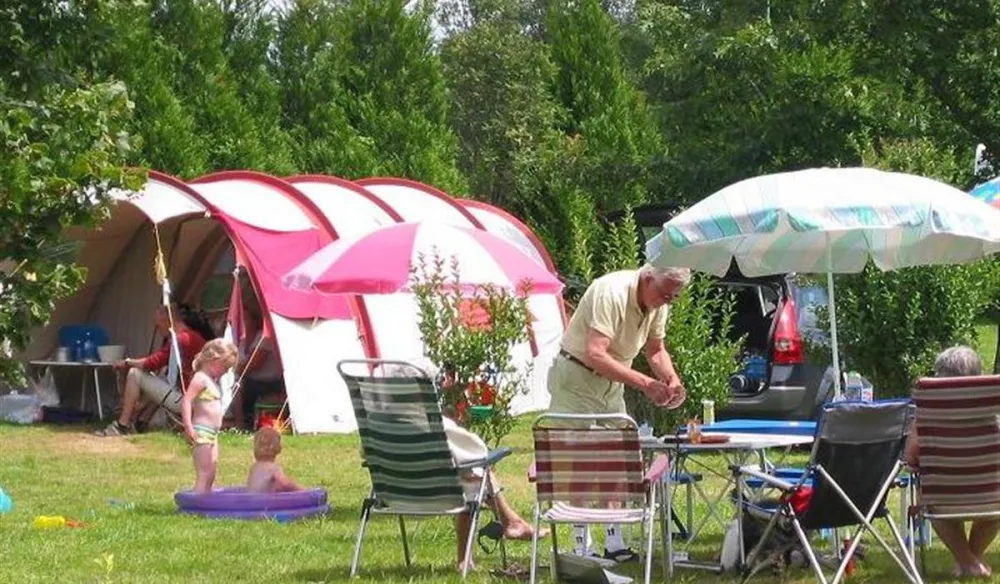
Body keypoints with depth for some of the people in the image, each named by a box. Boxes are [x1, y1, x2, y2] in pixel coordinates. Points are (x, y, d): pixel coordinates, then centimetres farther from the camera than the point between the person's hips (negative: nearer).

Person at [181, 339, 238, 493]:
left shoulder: (213, 380, 18)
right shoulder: (200, 378, -12)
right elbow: (186, 401, -21)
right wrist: (188, 427, -27)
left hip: (212, 433, 10)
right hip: (201, 433, -10)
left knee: (210, 473, 12)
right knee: (204, 474, -12)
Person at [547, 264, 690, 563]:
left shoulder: (658, 304, -2)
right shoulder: (612, 293, -28)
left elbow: (656, 350, 11)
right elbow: (595, 355, -34)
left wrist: (673, 380, -10)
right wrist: (645, 384, -37)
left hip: (611, 385, 8)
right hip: (577, 378, -8)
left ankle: (614, 544, 9)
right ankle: (583, 549, -4)